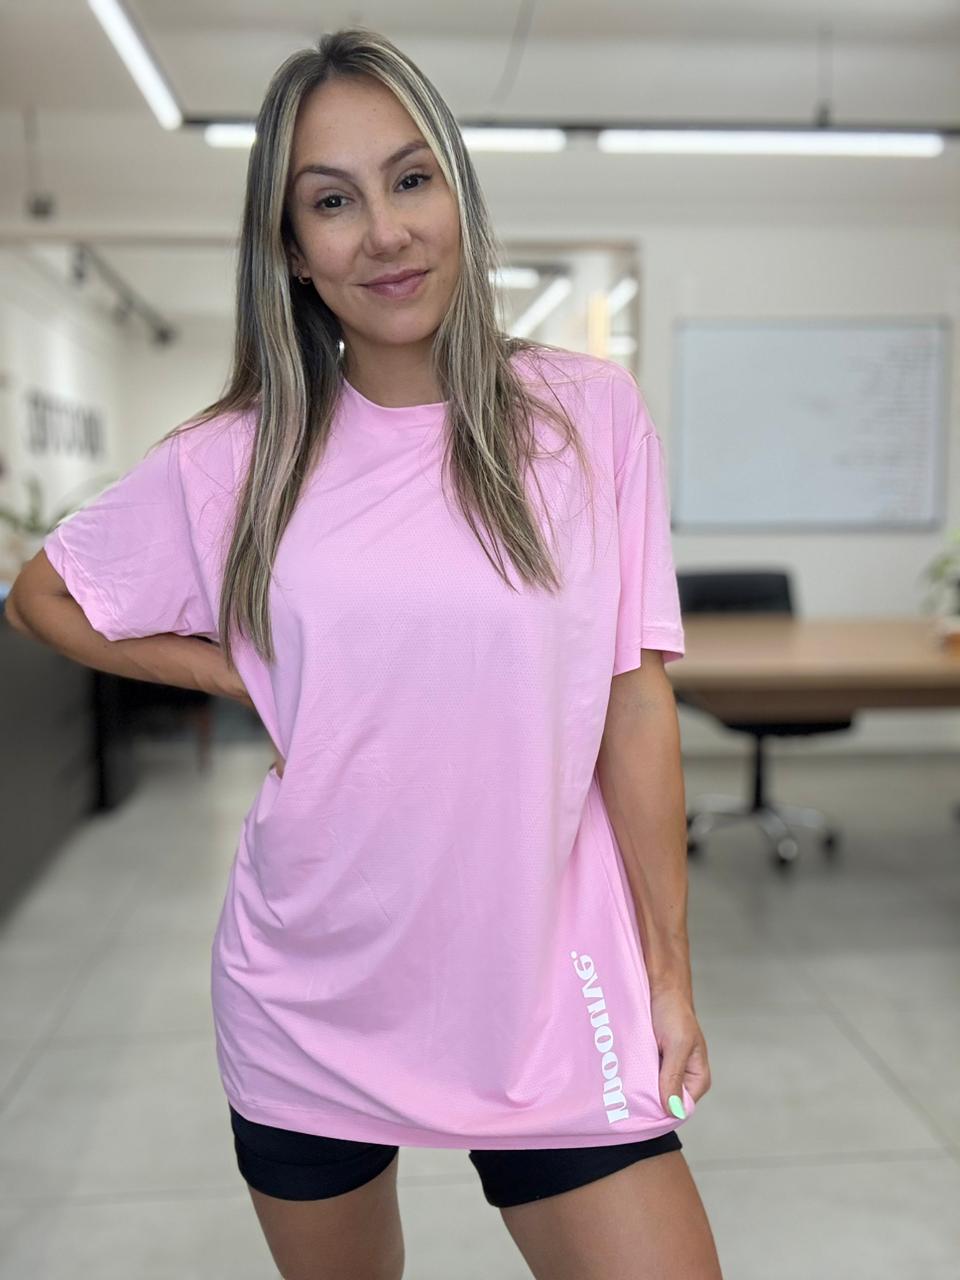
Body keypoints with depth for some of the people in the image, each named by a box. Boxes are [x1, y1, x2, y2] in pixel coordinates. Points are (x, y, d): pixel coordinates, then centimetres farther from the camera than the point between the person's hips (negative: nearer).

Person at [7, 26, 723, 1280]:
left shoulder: (591, 415, -7)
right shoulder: (236, 461, -4)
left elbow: (635, 701, -4)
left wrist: (668, 968, -1)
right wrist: (239, 676, -3)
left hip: (546, 992, -1)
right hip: (309, 1002, 2)